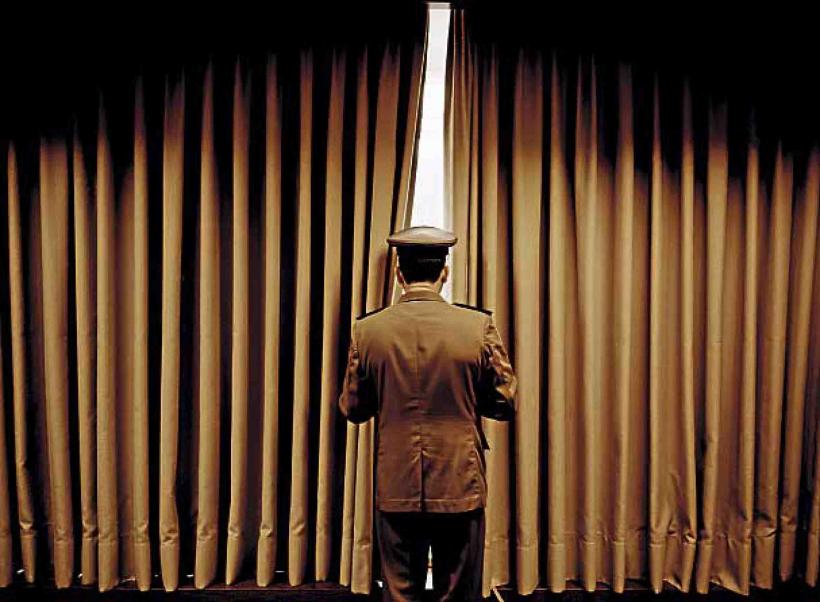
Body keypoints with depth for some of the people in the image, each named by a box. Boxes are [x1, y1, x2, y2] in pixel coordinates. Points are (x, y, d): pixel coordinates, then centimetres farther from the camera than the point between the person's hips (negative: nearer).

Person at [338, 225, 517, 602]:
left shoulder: (367, 330, -7)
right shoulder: (479, 326, -10)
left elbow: (352, 408, 2)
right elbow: (505, 404, -3)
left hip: (395, 489, 1)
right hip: (460, 486, -1)